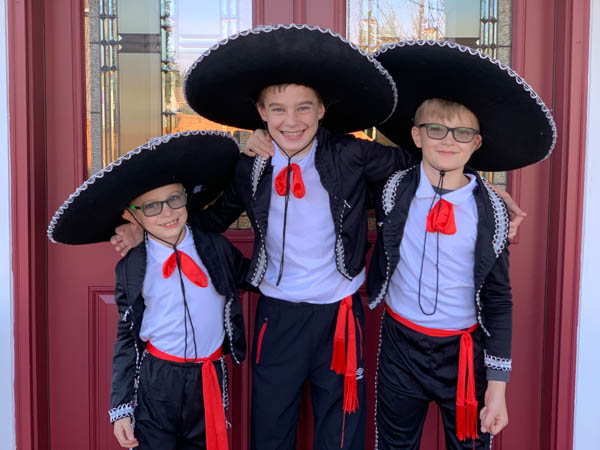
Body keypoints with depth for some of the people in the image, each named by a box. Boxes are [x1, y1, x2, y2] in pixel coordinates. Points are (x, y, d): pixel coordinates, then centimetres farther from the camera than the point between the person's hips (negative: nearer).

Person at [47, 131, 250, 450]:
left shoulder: (217, 248, -3)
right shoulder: (130, 268, -4)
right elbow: (126, 338, 2)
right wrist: (120, 407, 1)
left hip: (209, 382, 1)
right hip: (154, 384, -1)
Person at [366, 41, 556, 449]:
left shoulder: (490, 212, -9)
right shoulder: (393, 191, -8)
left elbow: (498, 298, -4)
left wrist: (497, 385, -5)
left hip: (466, 353, 0)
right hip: (401, 345, 1)